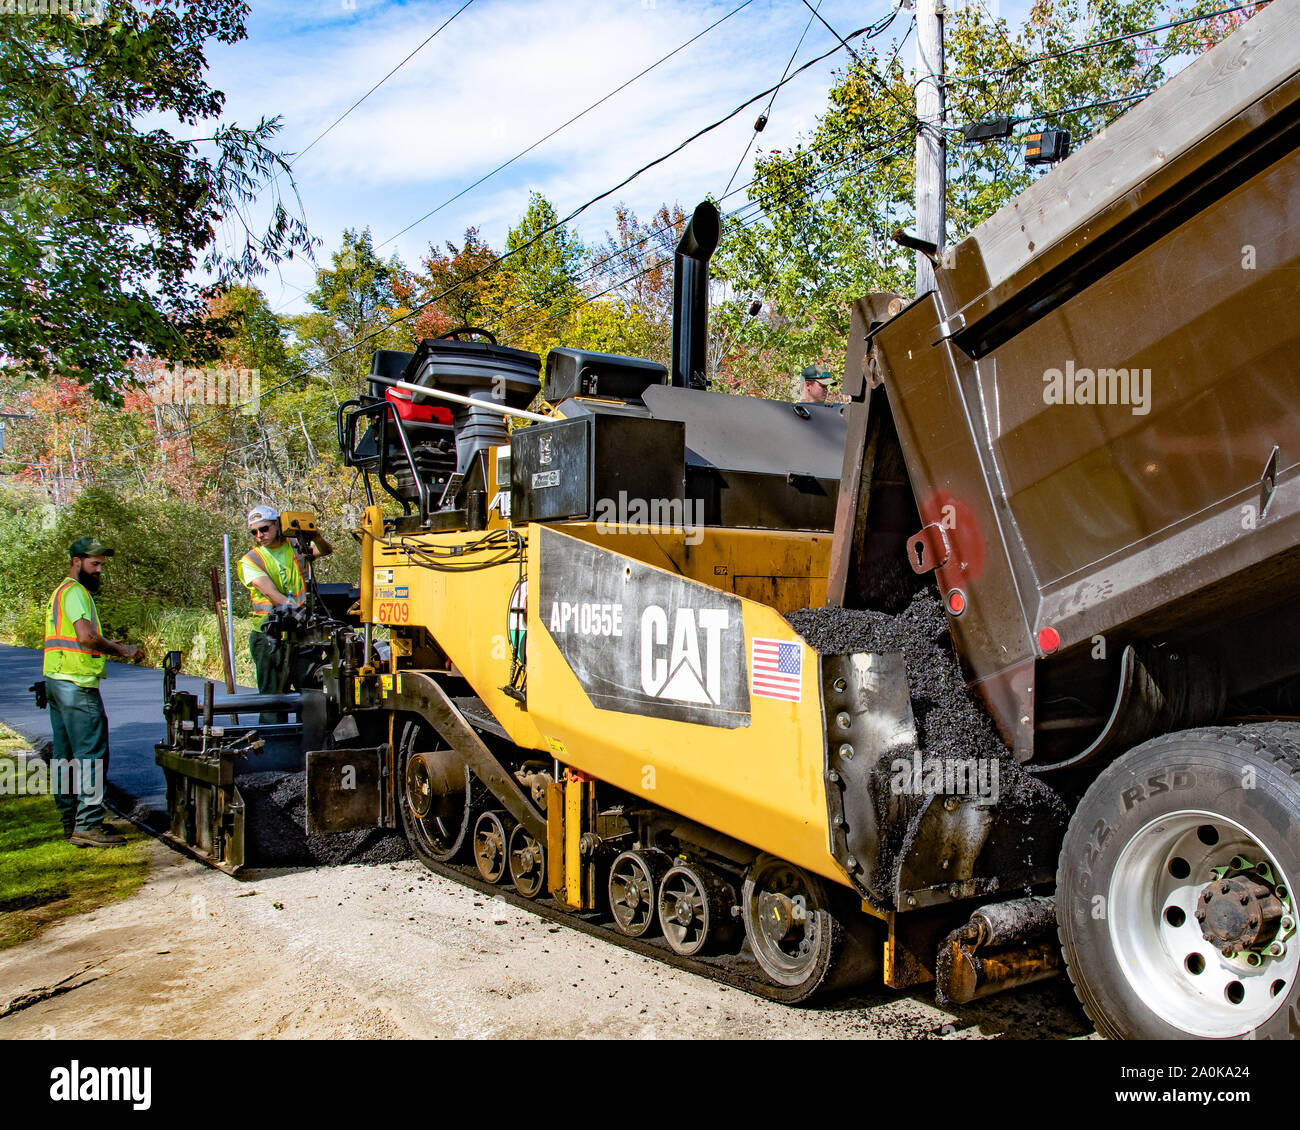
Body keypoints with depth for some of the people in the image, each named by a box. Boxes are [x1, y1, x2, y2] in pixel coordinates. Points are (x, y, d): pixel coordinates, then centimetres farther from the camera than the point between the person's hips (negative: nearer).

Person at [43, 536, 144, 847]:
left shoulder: (61, 591, 22)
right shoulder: (75, 591, -11)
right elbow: (85, 635, -24)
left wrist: (105, 645, 15)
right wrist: (121, 649, -15)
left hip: (56, 682, 11)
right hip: (77, 684, -11)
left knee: (66, 757, 13)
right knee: (91, 755, -9)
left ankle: (71, 821, 20)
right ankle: (87, 825, -8)